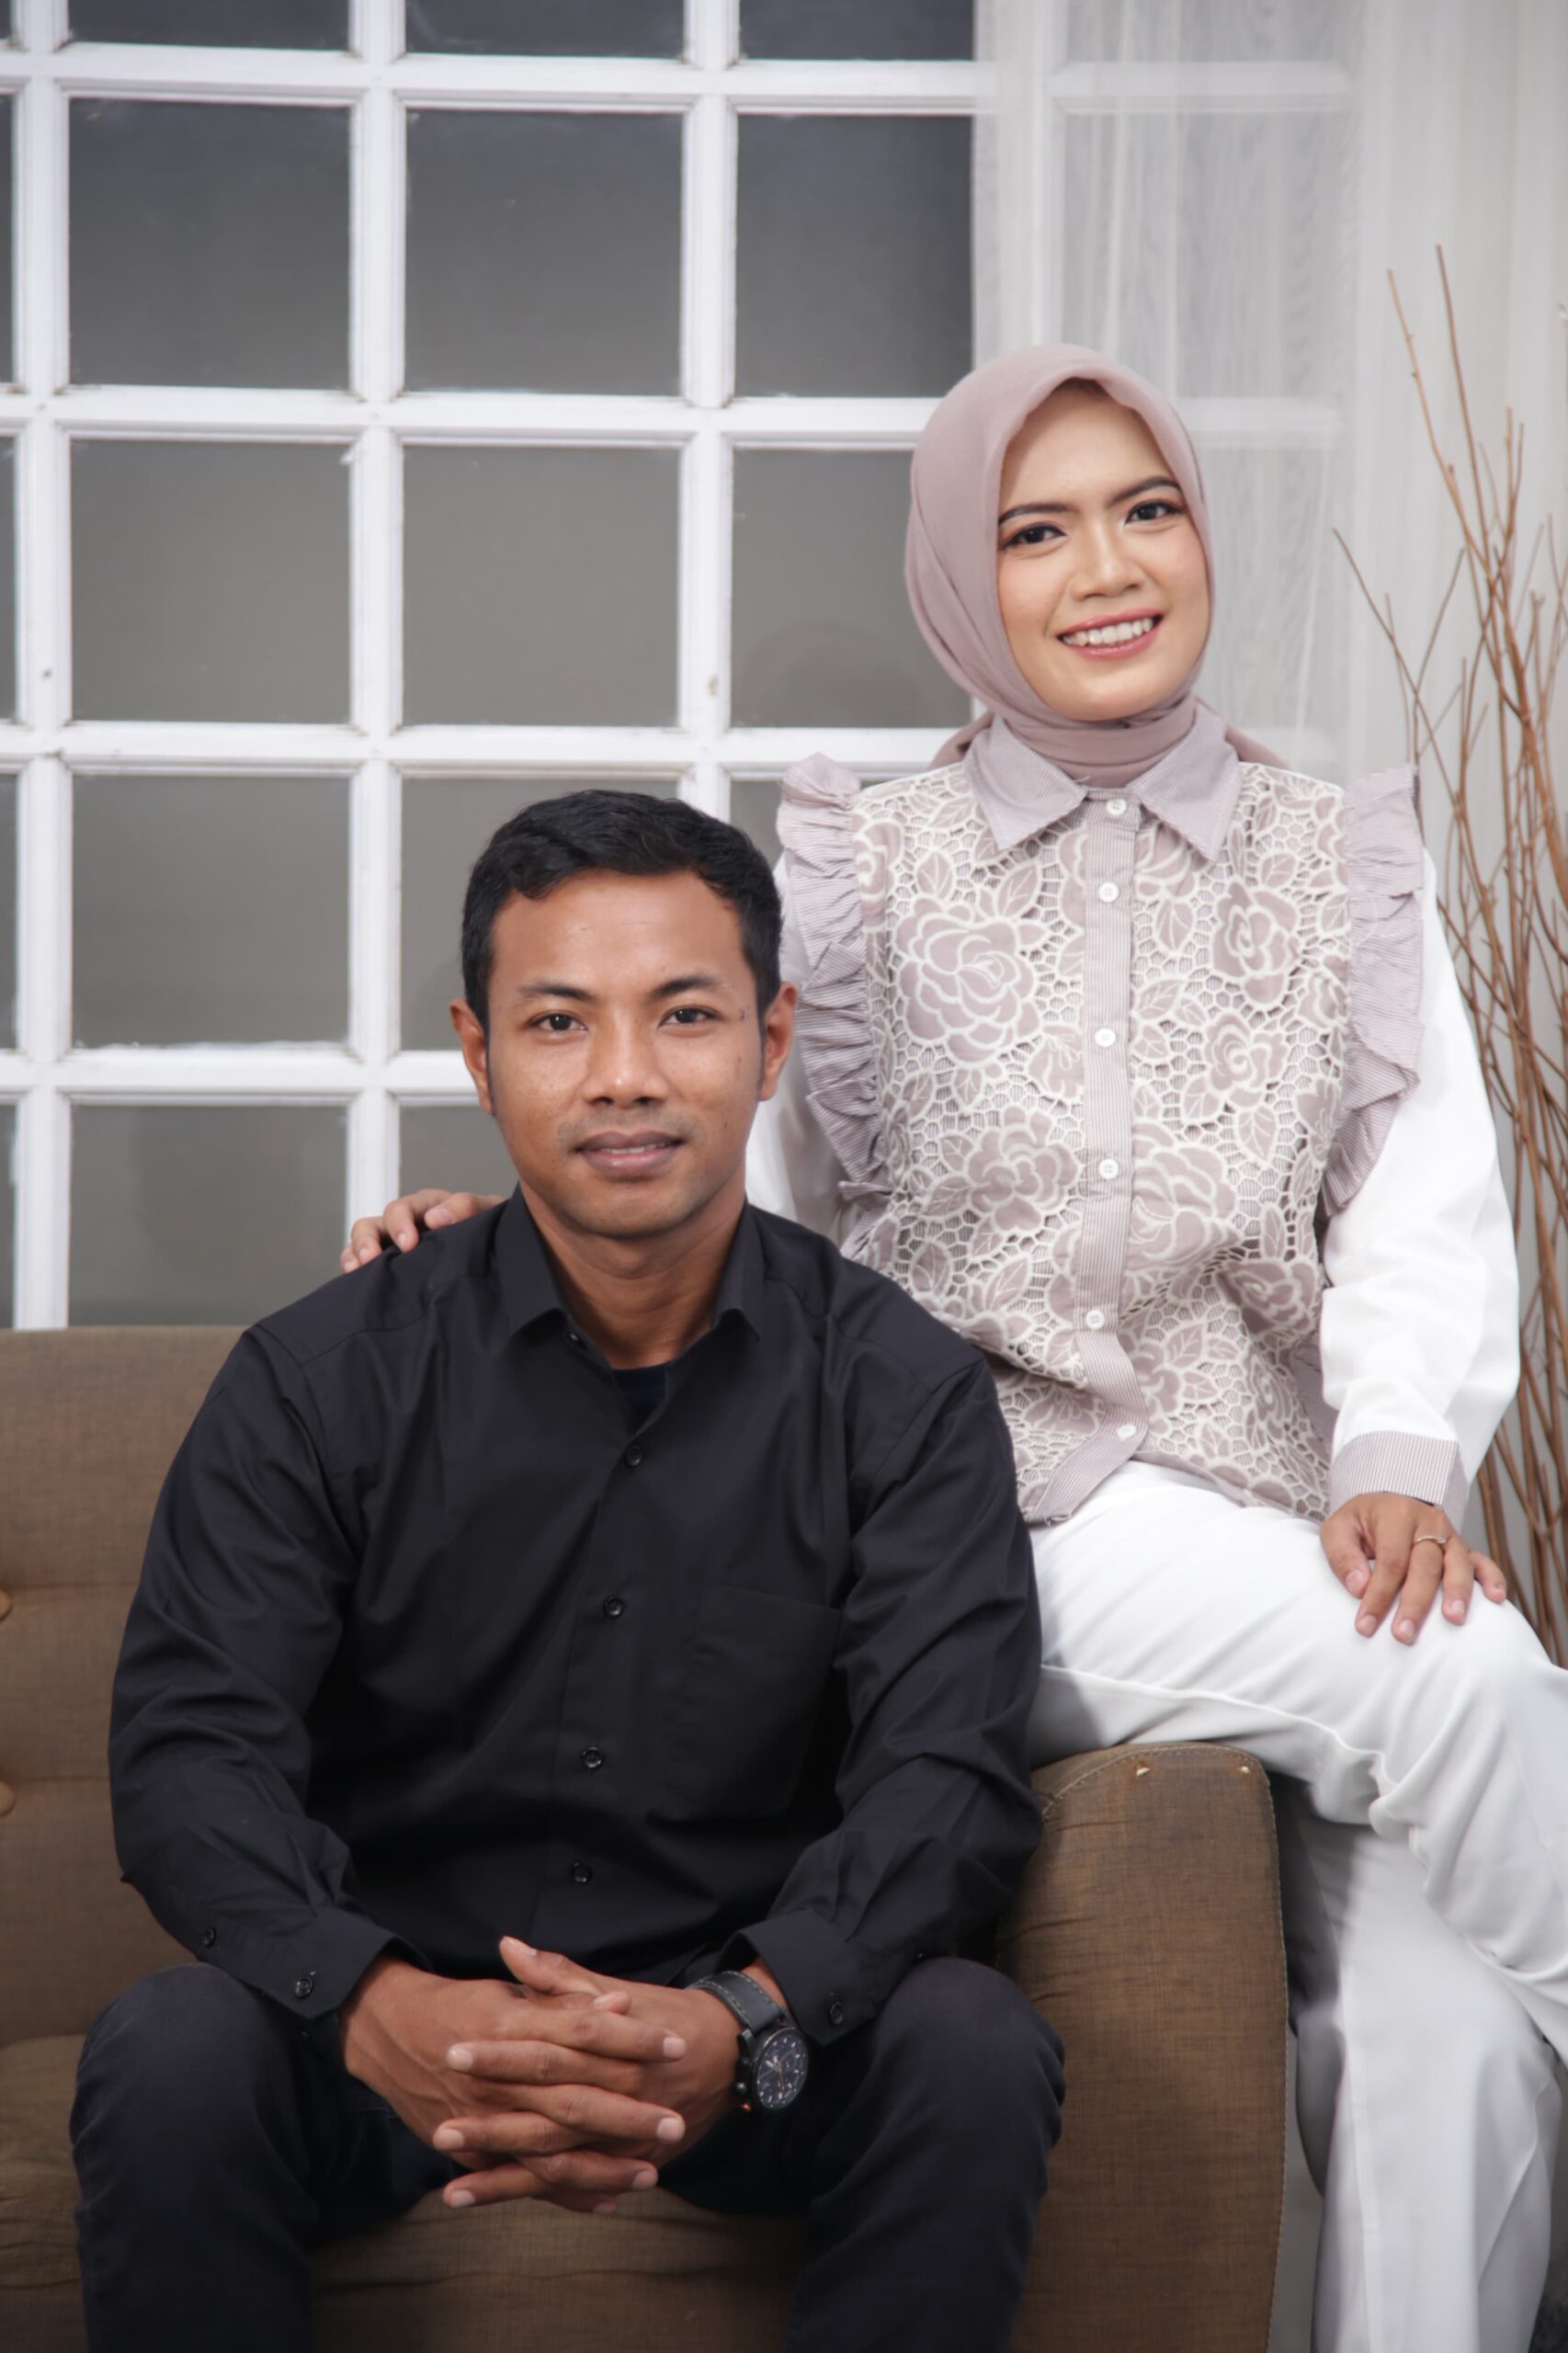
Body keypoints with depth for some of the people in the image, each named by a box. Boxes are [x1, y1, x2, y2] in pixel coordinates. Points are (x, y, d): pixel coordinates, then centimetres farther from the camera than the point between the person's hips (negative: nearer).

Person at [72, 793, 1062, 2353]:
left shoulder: (899, 1390, -1)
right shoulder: (320, 1381, -2)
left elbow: (946, 1769, -12)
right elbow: (194, 1752, -11)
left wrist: (738, 2024, -33)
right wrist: (382, 2009, -32)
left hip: (754, 2036, 1)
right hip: (397, 2028, 0)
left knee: (974, 2048, -28)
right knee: (167, 2055, -29)